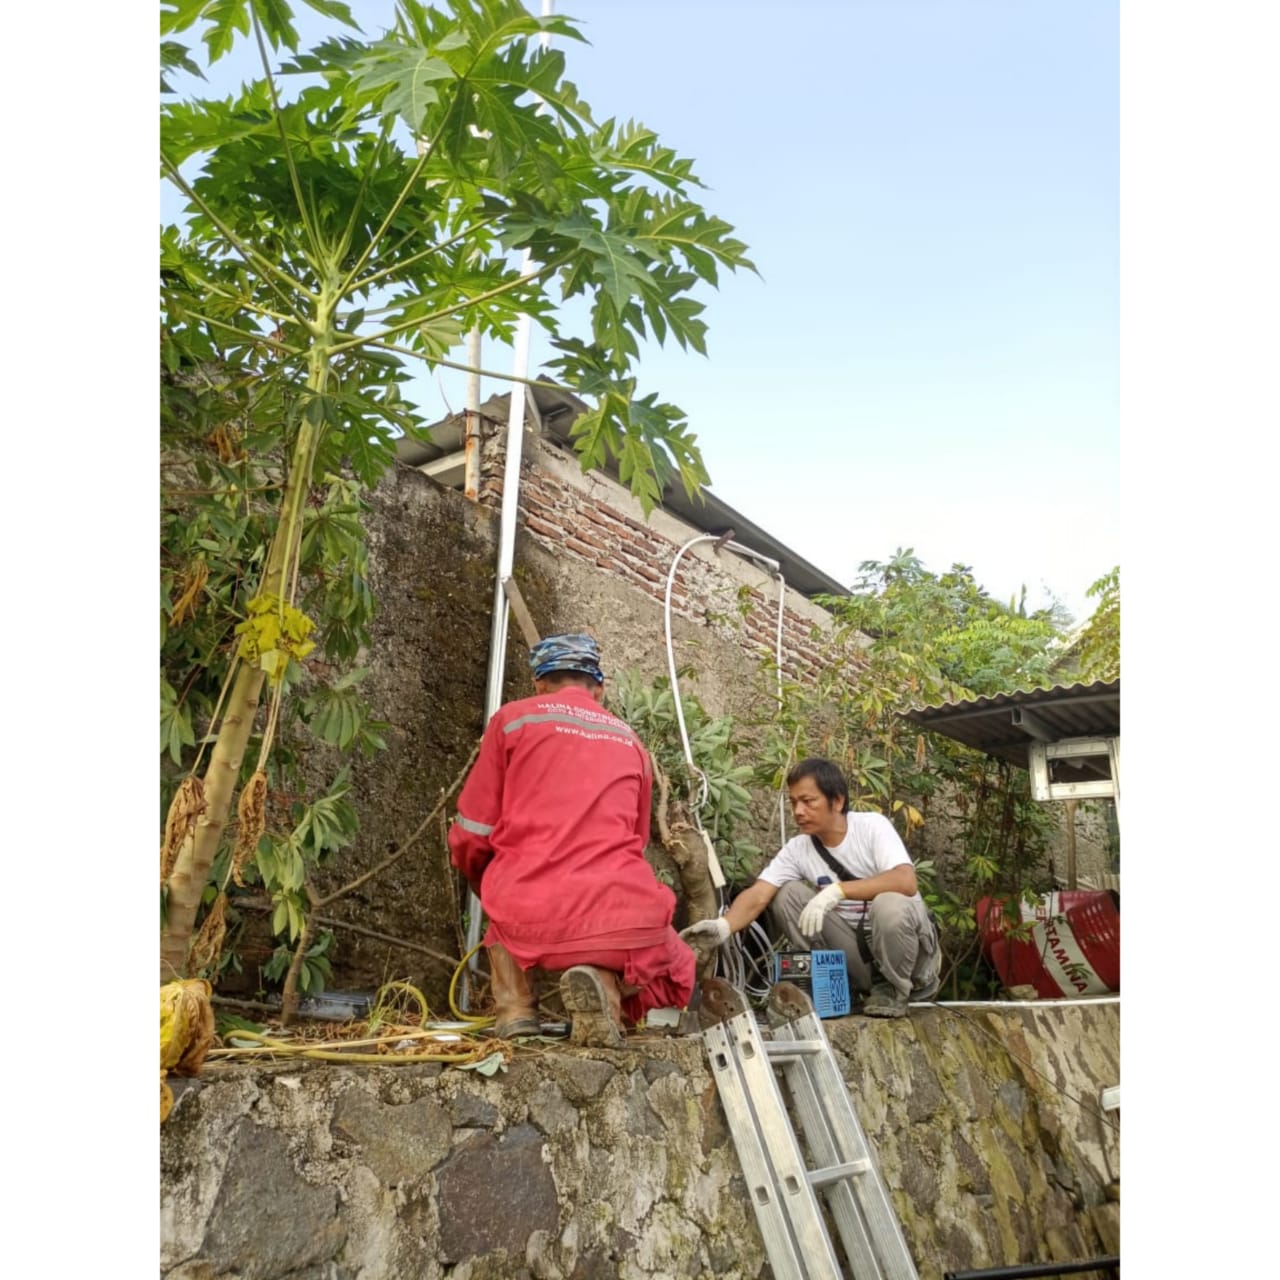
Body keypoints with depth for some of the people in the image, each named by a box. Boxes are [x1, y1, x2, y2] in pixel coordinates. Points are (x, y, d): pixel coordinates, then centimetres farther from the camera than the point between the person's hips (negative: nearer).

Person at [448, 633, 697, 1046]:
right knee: (678, 973, 31)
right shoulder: (631, 743, 19)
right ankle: (607, 981, -3)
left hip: (529, 918, 0)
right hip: (621, 917, 0)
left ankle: (513, 1004, 11)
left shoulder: (512, 718, 9)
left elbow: (469, 840, 10)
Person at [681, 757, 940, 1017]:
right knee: (786, 895, -12)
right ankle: (856, 983, -3)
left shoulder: (872, 826, -18)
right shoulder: (796, 849, -7)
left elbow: (906, 882, -33)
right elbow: (757, 896, -18)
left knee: (890, 905, -36)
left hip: (899, 942, -4)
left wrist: (838, 890, -39)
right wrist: (723, 926, -39)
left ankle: (893, 988, -6)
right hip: (854, 944, 4)